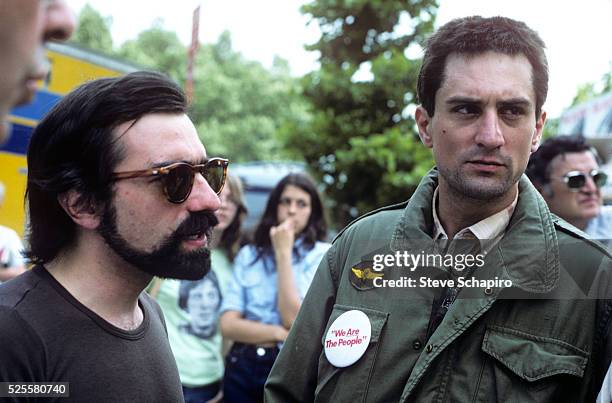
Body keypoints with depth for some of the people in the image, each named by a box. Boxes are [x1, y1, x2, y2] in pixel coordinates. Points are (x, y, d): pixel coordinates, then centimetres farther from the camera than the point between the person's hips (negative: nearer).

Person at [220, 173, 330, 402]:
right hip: (241, 367, 3)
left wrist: (283, 252, -11)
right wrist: (280, 334, -14)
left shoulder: (324, 255, -4)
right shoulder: (248, 255, 4)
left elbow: (295, 320, -13)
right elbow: (228, 325, -3)